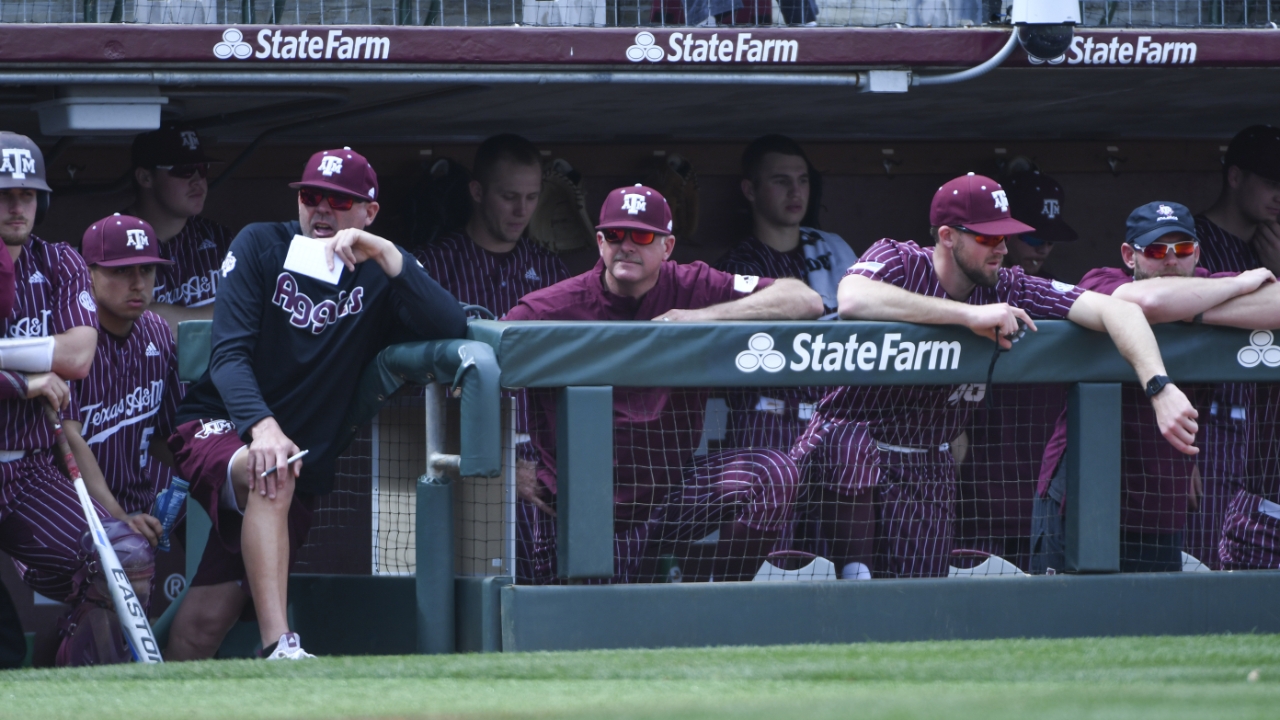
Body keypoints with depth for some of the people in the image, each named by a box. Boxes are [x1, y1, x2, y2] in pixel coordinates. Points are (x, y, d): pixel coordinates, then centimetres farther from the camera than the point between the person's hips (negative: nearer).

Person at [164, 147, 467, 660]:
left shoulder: (379, 277, 5)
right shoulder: (261, 246, 3)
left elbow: (451, 329, -13)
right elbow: (229, 355, -8)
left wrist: (386, 256, -22)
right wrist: (261, 426, -28)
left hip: (302, 461, 2)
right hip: (215, 429, -2)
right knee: (270, 475, -37)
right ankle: (278, 649, -43)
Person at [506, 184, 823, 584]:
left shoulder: (692, 289, -3)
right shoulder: (552, 308, -8)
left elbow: (806, 301, -11)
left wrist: (708, 316, -22)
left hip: (673, 497, 2)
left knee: (771, 474, -20)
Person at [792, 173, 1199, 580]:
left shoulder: (1006, 290, -1)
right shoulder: (896, 261, -8)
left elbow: (1115, 310, -9)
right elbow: (852, 300, -32)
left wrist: (1160, 387, -27)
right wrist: (969, 315, -32)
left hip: (927, 471, 1)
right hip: (845, 440, -1)